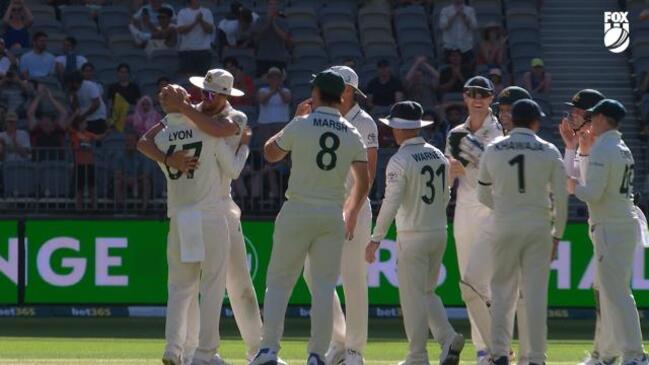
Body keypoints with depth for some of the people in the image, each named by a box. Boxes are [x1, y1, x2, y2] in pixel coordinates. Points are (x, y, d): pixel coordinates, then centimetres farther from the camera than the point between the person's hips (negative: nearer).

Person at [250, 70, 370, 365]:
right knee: (324, 287, 6)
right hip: (333, 217, 2)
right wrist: (351, 214, 21)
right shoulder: (353, 135, 3)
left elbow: (270, 153, 11)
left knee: (279, 282, 4)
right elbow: (363, 182, 6)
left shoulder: (300, 126, -6)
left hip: (297, 212, -2)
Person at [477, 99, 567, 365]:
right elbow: (560, 198, -1)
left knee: (502, 290, 9)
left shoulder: (493, 150, 1)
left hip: (504, 226, 1)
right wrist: (557, 234, 10)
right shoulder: (549, 152, -2)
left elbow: (483, 196, 10)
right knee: (536, 294, 2)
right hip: (538, 229, -1)